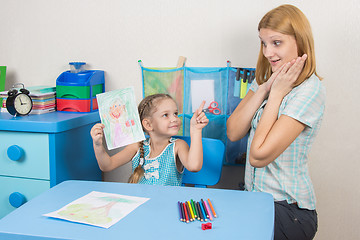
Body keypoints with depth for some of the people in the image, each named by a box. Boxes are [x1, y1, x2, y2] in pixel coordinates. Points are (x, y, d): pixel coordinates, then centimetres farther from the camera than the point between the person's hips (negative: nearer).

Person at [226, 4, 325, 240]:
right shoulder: (265, 79, 7)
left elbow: (258, 156, -21)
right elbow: (233, 132, -2)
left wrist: (277, 94, -16)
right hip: (254, 199, 7)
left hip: (288, 211, -7)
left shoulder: (310, 90, -18)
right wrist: (264, 89, -11)